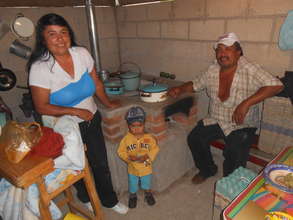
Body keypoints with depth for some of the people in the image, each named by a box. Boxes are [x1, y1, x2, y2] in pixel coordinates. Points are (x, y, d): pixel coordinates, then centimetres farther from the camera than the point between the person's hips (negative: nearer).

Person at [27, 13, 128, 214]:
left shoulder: (82, 54, -9)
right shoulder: (40, 68, -20)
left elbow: (96, 83, 5)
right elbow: (42, 107, -16)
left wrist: (108, 103, 13)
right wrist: (75, 111, -21)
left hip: (92, 120, 3)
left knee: (101, 164, 13)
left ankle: (109, 200, 39)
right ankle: (86, 198, 50)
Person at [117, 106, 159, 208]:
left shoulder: (149, 138, -18)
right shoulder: (126, 139, -19)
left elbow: (155, 149, -10)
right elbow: (121, 151, -11)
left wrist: (147, 157, -23)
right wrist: (128, 157, -25)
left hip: (146, 167, 0)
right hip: (132, 168, 0)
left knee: (146, 184, 27)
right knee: (132, 185, 23)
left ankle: (148, 194, 57)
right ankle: (132, 196, 53)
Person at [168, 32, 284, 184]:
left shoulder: (249, 70, -16)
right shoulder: (212, 70, 0)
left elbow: (276, 85, -24)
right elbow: (195, 85, 12)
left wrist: (246, 103, -33)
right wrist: (180, 89, -9)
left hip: (242, 125, -4)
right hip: (215, 120, 5)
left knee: (235, 151, -25)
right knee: (194, 138, -11)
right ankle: (207, 169, 18)